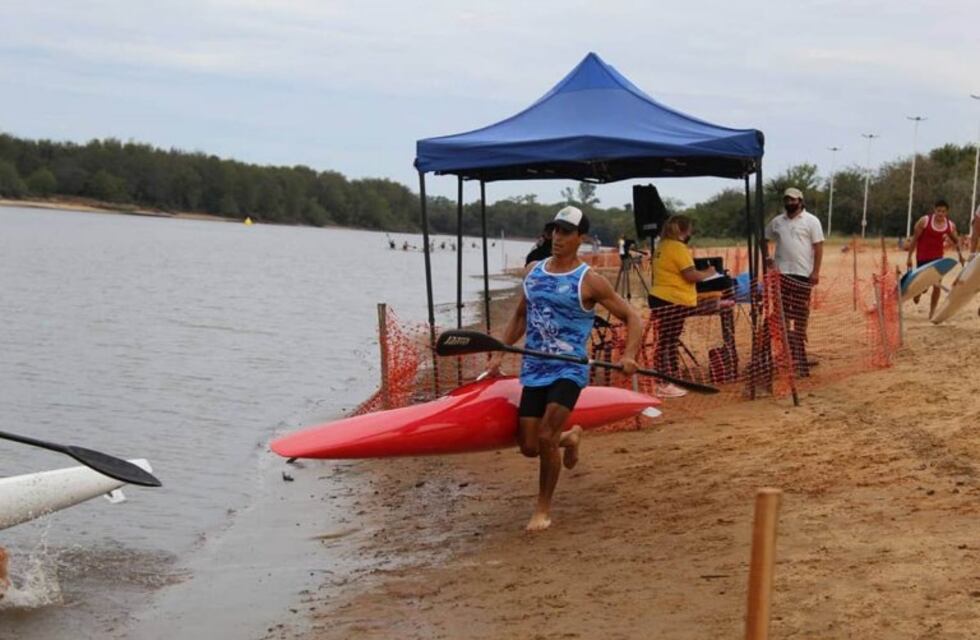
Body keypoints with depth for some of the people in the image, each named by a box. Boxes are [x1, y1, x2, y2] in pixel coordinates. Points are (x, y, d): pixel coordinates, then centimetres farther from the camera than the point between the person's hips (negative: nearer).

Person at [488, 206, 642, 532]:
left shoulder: (590, 281, -7)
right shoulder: (533, 271, 9)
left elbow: (632, 318, -4)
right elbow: (519, 318, 20)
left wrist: (629, 355, -21)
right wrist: (498, 355, 10)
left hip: (569, 371, -5)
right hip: (534, 371, 5)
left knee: (546, 437, -19)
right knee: (529, 447, 3)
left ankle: (543, 509, 1)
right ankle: (568, 437, 38)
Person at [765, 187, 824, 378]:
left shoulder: (811, 221, -2)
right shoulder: (777, 221, 10)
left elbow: (818, 246, -5)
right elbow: (765, 239, 23)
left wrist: (816, 271, -13)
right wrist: (767, 257, 6)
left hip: (803, 274, -3)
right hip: (781, 273, 3)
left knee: (801, 312, 2)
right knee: (782, 311, 2)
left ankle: (799, 346, 11)